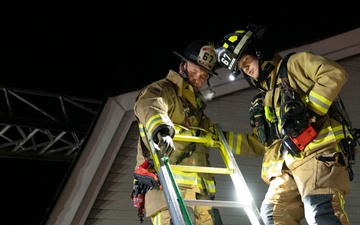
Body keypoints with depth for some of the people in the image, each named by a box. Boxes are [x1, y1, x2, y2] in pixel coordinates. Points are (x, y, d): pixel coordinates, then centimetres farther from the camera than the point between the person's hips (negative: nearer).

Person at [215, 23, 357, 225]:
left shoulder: (294, 64, 8)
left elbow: (335, 74, -10)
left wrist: (307, 110, -16)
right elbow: (260, 141, 33)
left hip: (318, 153, -9)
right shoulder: (265, 100, 31)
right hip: (288, 165, 9)